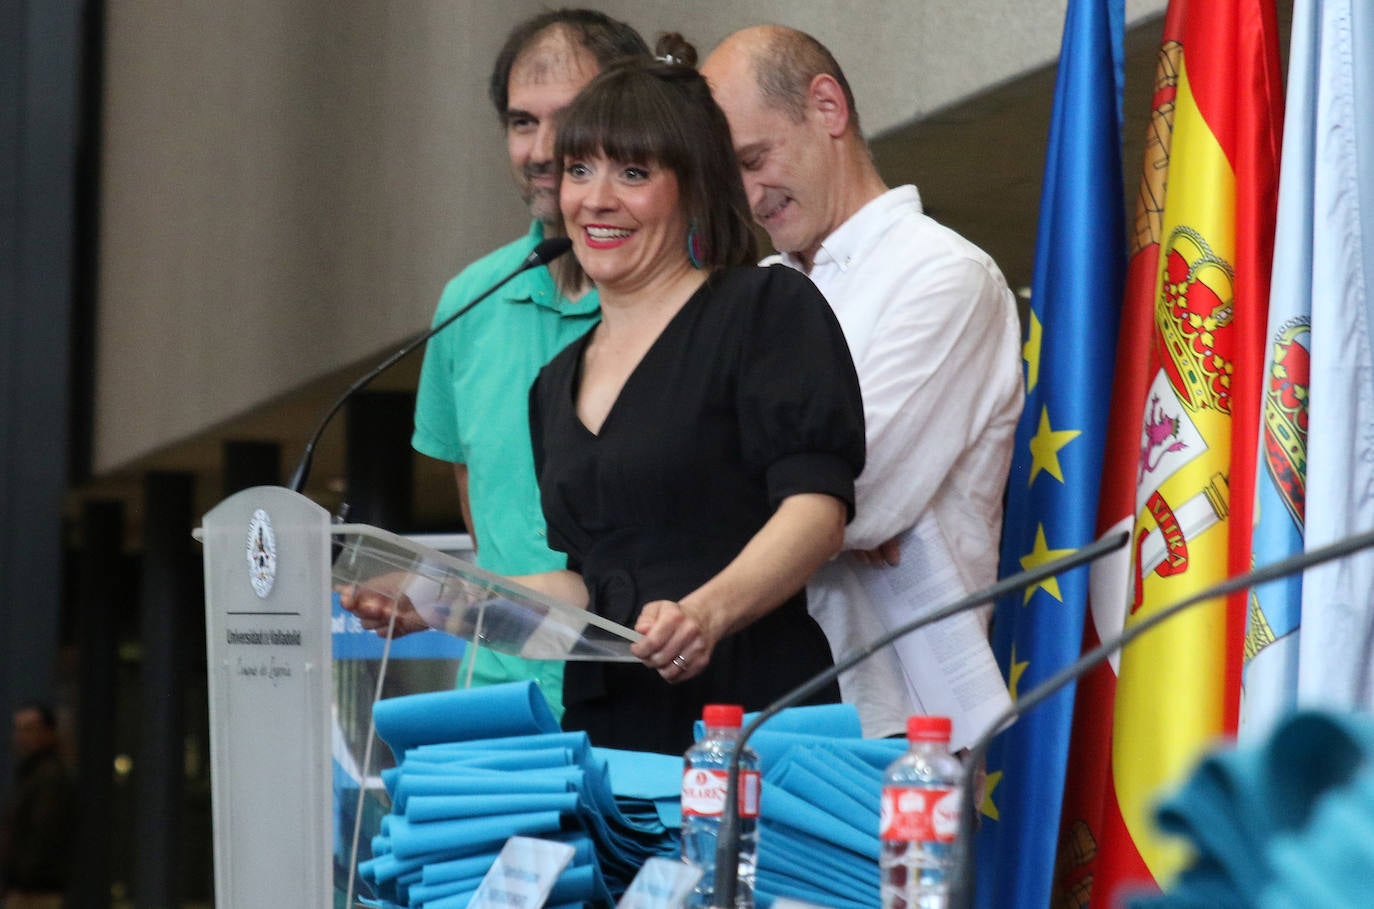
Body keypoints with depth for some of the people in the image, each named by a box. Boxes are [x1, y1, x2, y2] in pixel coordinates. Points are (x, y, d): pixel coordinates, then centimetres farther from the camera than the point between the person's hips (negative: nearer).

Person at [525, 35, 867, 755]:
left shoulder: (768, 309, 0)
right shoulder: (558, 384, 22)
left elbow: (816, 513, -12)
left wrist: (705, 612, -28)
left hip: (747, 717, -5)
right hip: (603, 732, 5)